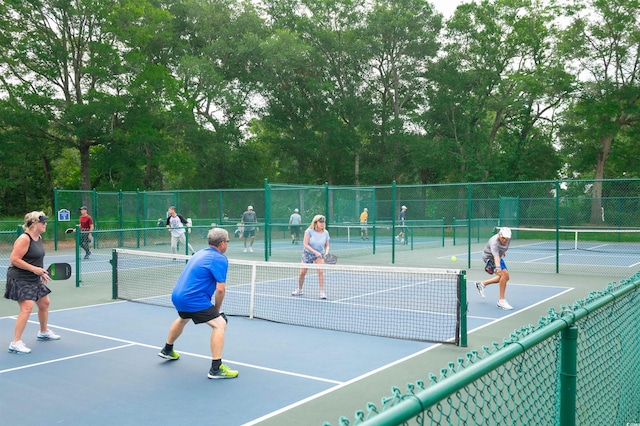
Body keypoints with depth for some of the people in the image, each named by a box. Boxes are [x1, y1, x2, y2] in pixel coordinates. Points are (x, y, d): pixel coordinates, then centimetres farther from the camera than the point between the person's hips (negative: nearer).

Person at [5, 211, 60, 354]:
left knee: (44, 303, 19)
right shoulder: (24, 239, -19)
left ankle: (43, 332, 41)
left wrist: (41, 272, 12)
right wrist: (33, 269, -24)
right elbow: (14, 259, -22)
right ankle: (16, 343, -13)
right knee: (27, 307, -20)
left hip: (34, 279, 10)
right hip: (20, 279, -10)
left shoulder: (38, 238, 8)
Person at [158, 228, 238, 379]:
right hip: (193, 299, -10)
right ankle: (216, 368, -13)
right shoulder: (220, 259, -12)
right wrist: (217, 309, -1)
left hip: (177, 295, 10)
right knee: (220, 324, -10)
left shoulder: (201, 253, 15)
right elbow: (220, 289, -18)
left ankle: (167, 350, 59)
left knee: (183, 319, 37)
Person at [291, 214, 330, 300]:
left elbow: (327, 245, 2)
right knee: (302, 272, 6)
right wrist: (315, 252, -29)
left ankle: (322, 292, -14)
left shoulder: (325, 233, -10)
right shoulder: (309, 231, -19)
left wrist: (326, 252, -19)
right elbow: (305, 244, -21)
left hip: (320, 254, 1)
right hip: (308, 253, 0)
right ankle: (299, 290, 30)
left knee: (320, 271, -20)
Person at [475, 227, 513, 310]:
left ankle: (482, 284, 26)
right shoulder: (494, 242, -39)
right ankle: (501, 301, -18)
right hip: (489, 257, -9)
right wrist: (498, 267, -68)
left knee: (505, 277, 16)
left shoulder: (508, 238, -16)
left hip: (498, 257, 9)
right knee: (504, 274, -25)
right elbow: (496, 256, -53)